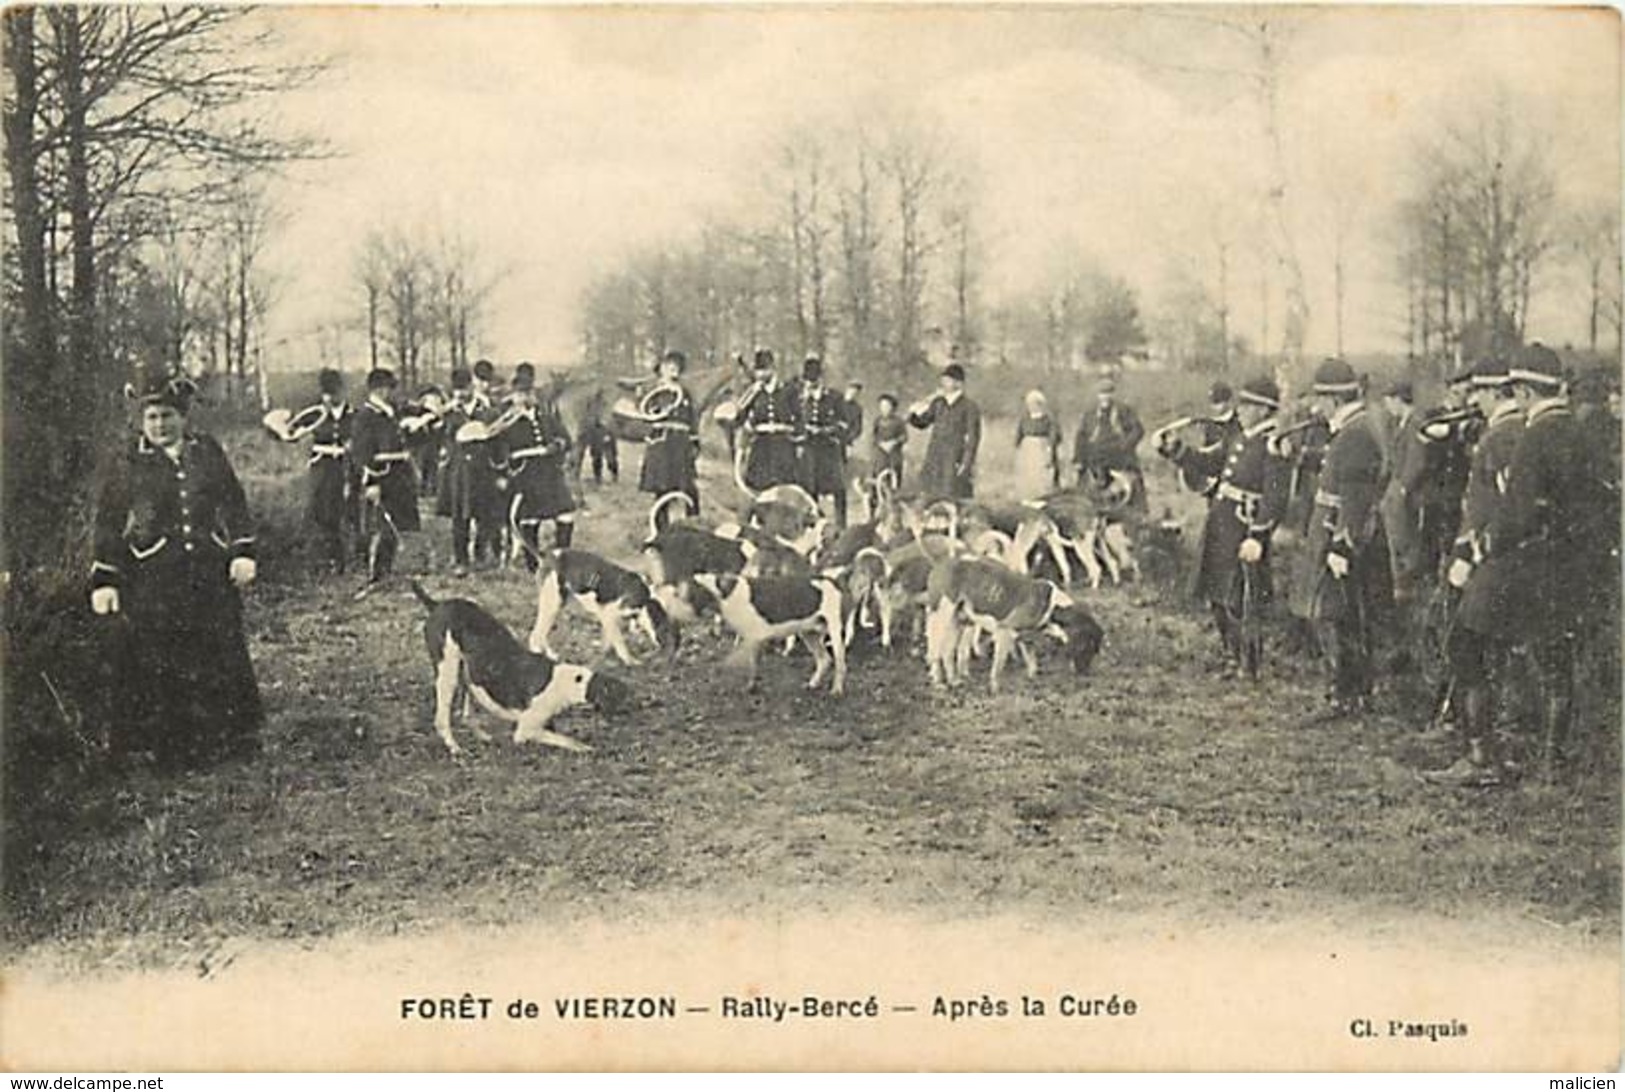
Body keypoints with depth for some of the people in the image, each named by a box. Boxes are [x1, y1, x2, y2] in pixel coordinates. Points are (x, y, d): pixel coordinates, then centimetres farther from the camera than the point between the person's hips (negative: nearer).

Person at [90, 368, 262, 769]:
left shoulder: (208, 451, 7)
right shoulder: (126, 462, 0)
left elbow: (234, 504, 10)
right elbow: (108, 523, 0)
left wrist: (243, 552, 0)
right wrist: (104, 580, -6)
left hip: (211, 573, 2)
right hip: (152, 581, -2)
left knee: (222, 657, 7)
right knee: (159, 666, 1)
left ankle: (231, 738, 20)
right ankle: (172, 748, 11)